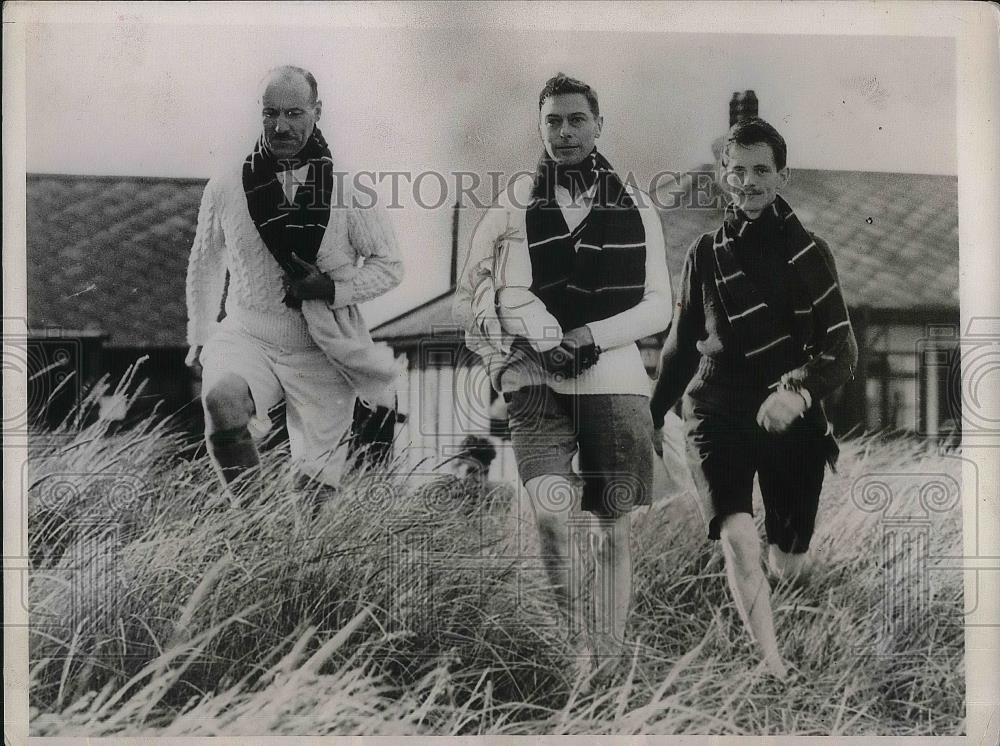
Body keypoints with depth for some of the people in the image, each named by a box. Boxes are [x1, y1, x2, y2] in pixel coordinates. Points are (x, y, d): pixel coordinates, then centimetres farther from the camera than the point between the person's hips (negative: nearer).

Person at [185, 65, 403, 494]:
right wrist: (199, 338, 16)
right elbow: (204, 266, 18)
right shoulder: (225, 189, 2)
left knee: (317, 476, 2)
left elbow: (390, 265, 4)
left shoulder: (347, 189, -3)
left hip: (321, 355, 0)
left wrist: (333, 290, -12)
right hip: (247, 338, 0)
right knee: (222, 395, -33)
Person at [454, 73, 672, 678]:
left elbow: (658, 306, 7)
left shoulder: (635, 210, 11)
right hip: (538, 384, -1)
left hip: (616, 381, 2)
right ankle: (578, 641, -1)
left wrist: (592, 337, -10)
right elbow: (470, 300, 6)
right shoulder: (514, 206, 7)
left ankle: (609, 663, 16)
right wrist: (536, 343, -9)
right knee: (551, 514, -21)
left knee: (613, 533, 4)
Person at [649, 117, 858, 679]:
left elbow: (843, 350, -7)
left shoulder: (810, 253, 2)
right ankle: (776, 671, -22)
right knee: (738, 538, -25)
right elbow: (683, 345, 16)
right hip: (720, 411, 0)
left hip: (793, 418, 1)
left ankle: (780, 541, 46)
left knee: (790, 565, 9)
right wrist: (652, 415, 18)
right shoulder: (707, 254, 5)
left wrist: (798, 389, -26)